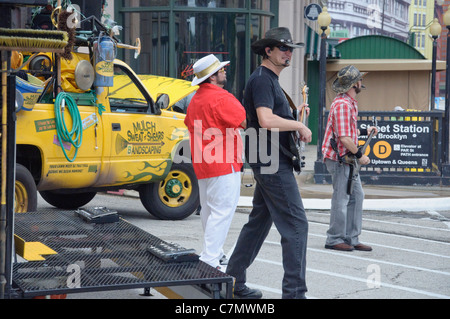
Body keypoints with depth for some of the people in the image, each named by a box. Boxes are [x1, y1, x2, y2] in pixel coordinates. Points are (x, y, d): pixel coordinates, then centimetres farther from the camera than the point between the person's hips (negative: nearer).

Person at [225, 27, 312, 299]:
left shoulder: (271, 80, 19)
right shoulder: (262, 79, -13)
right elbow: (266, 120, -26)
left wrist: (295, 115, 11)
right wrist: (300, 126, -15)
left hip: (268, 164, 11)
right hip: (272, 163, -11)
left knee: (259, 221, 15)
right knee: (296, 223, -10)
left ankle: (233, 280, 21)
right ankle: (294, 291, -8)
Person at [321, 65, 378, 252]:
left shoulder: (349, 103, 16)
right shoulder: (343, 105, -19)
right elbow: (344, 138, -24)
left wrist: (364, 131, 20)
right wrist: (360, 155, -15)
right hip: (339, 159, -11)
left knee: (356, 196, 12)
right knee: (341, 198, -4)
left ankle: (351, 238, 18)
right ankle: (334, 239, 6)